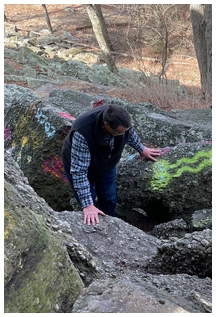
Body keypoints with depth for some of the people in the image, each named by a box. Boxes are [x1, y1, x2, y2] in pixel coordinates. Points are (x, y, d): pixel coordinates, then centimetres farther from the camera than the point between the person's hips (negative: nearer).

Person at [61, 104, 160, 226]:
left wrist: (141, 148, 13)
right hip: (77, 164, -5)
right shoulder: (82, 133, -45)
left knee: (110, 201, 17)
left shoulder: (120, 119, -29)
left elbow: (130, 132, -2)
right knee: (89, 212, 3)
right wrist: (87, 205, -41)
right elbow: (79, 171, -41)